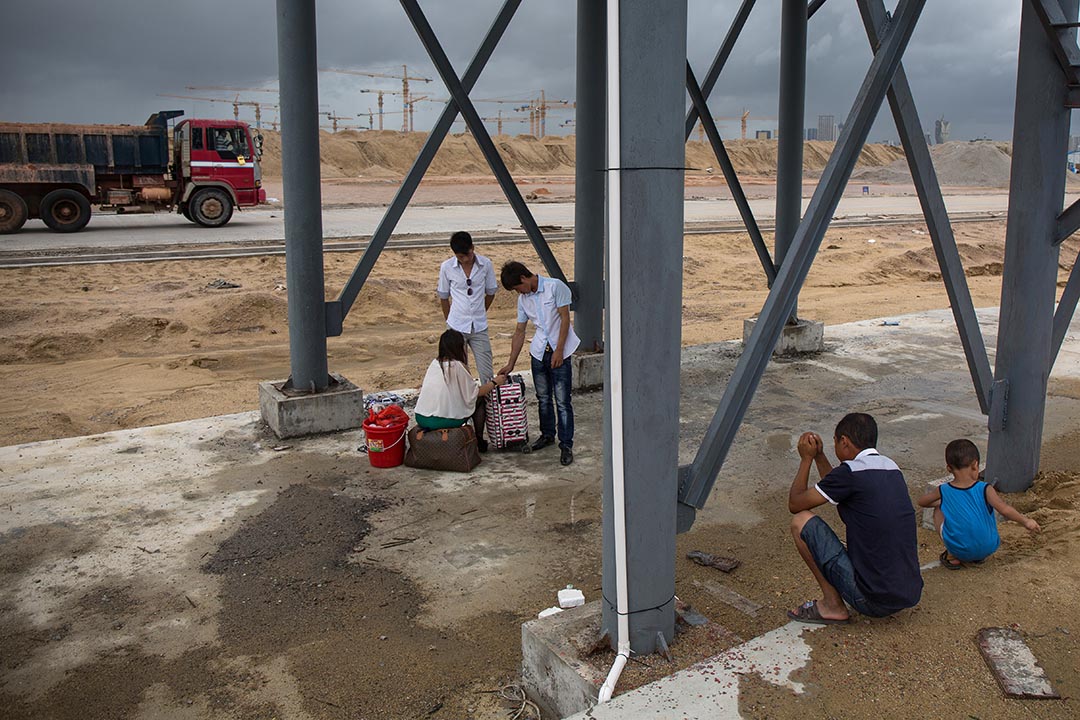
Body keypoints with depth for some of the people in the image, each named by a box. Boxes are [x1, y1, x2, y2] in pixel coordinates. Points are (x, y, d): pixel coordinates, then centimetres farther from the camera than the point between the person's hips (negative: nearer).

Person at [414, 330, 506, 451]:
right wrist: (494, 382, 16)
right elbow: (476, 393, 0)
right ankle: (479, 440, 24)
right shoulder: (457, 366, -8)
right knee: (479, 400, 14)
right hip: (443, 421, -6)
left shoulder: (434, 363, 11)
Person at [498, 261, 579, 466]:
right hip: (539, 352, 6)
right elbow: (519, 332, 13)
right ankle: (547, 434, 32)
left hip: (559, 351, -6)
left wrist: (558, 350, -16)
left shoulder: (555, 287, -10)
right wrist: (510, 364, 12)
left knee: (562, 401, -6)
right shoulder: (523, 299, 9)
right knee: (543, 397, 14)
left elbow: (565, 318, -12)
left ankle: (566, 445, 0)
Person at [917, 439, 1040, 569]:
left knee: (939, 510, 19)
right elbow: (1005, 510, -23)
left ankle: (952, 557, 12)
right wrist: (1026, 521, -10)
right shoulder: (984, 490, -13)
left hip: (959, 551, -1)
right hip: (987, 549, 1)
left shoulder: (943, 491, -8)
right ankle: (980, 557, 18)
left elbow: (921, 502, 8)